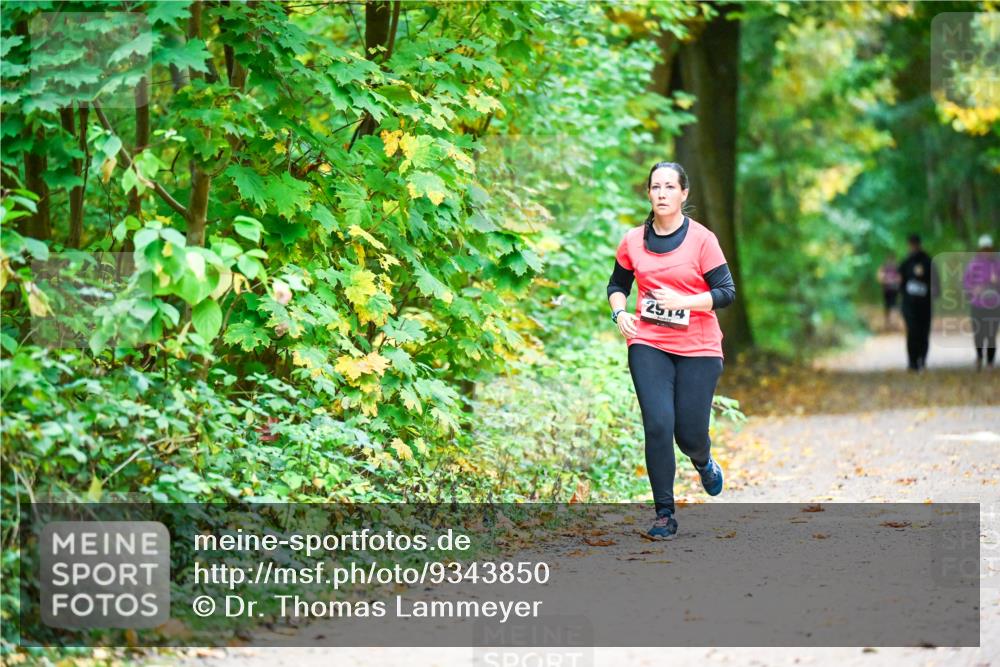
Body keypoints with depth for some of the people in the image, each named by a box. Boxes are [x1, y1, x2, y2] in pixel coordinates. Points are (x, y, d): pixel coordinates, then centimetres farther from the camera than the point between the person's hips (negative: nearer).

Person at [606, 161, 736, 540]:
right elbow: (617, 284, 21)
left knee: (689, 433, 0)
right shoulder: (633, 241, 5)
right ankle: (664, 515, -2)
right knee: (658, 426, -11)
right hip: (648, 345, 2)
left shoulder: (702, 239, -5)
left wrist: (684, 301, -20)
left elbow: (726, 292, -7)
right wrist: (619, 313, 1)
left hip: (698, 349, -2)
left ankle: (703, 462, 40)